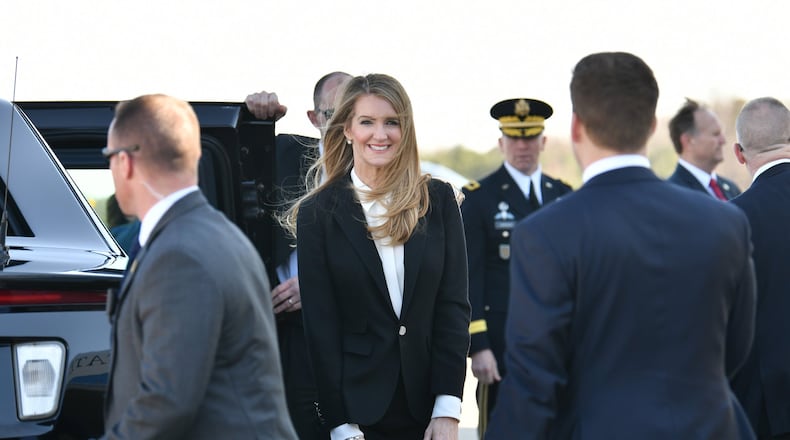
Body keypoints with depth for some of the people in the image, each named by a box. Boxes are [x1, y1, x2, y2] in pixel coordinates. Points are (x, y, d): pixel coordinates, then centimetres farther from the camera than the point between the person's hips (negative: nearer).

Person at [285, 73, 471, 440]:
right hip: (357, 408, -1)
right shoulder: (318, 213, -2)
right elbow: (320, 324, -5)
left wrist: (447, 409, -8)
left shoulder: (438, 200, 3)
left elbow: (453, 304, 0)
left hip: (425, 409, 2)